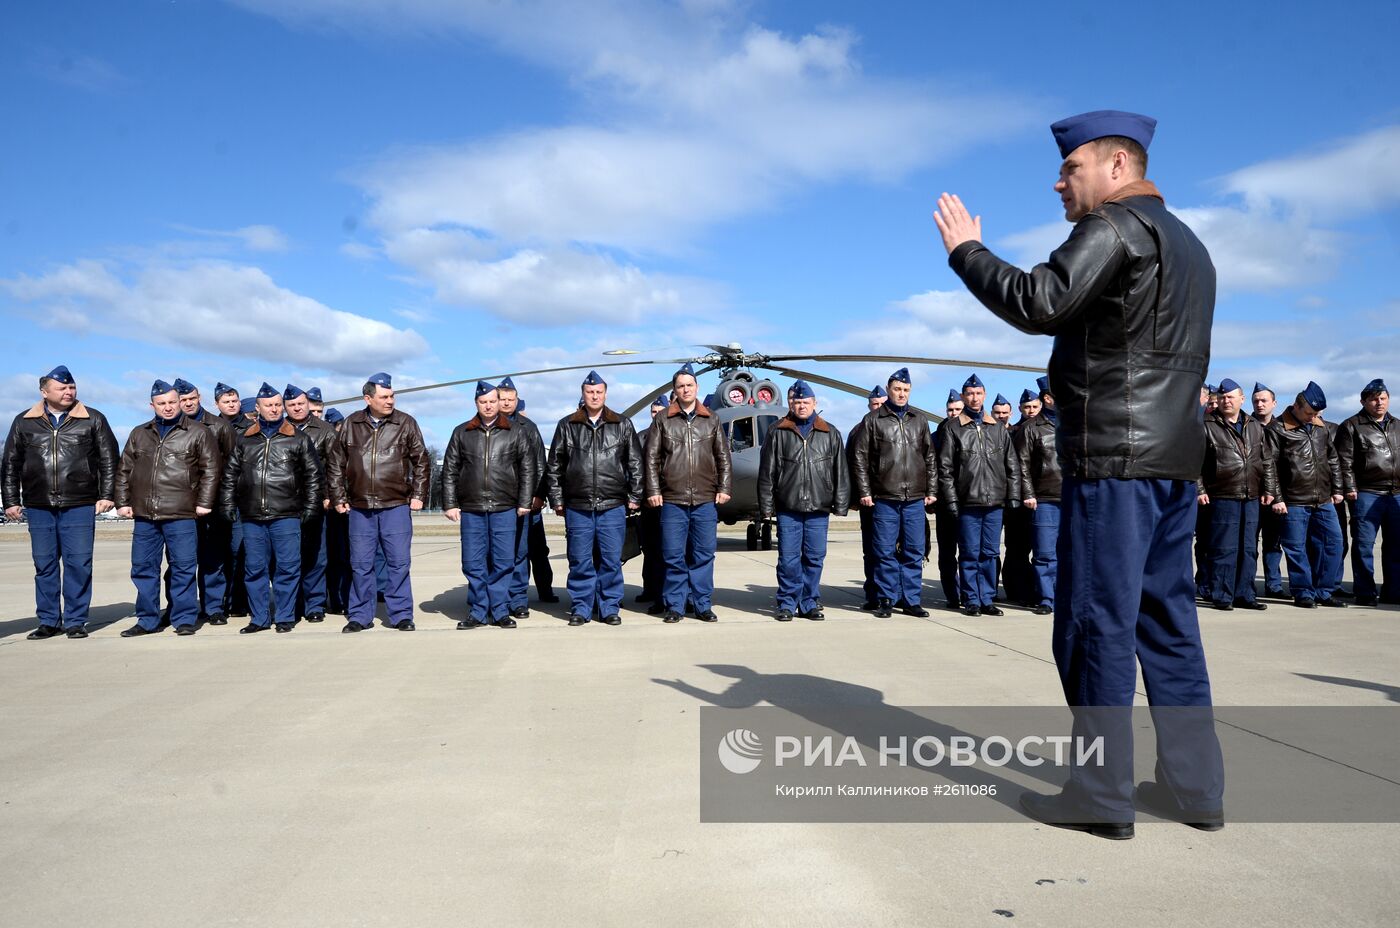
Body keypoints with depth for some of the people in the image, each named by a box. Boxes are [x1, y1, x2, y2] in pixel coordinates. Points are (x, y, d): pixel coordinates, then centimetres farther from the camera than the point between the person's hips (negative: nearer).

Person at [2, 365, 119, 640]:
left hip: (80, 506, -2)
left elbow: (109, 459, 5)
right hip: (39, 507, 2)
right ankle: (48, 621, 15)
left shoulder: (93, 419, 4)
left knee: (78, 564, -2)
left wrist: (107, 495, -2)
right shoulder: (24, 422, 9)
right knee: (44, 565, 6)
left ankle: (75, 621, 7)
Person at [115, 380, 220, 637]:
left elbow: (210, 470, -1)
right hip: (144, 515, 4)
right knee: (143, 568, 9)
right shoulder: (139, 434, 16)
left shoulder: (198, 433, 3)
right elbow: (124, 471, 18)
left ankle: (185, 619, 8)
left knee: (183, 568, -1)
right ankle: (147, 620, 20)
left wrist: (204, 503, -7)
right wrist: (123, 502, 9)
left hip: (181, 515, -4)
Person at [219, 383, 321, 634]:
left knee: (287, 567, -2)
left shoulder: (299, 438, 5)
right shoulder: (245, 440, 13)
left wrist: (311, 507, -2)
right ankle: (259, 618, 17)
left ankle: (285, 617, 9)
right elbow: (230, 474, 16)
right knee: (254, 568, 7)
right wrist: (227, 504, 8)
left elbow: (312, 474, 4)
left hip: (286, 515, -3)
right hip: (252, 516, 3)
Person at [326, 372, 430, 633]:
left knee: (398, 562, 0)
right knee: (360, 564, 8)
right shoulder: (351, 424, 5)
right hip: (360, 507, 2)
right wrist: (338, 498, 8)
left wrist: (418, 495, 0)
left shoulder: (406, 423, 0)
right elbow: (335, 463, 12)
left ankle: (401, 614, 11)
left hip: (396, 506, -2)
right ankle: (359, 616, 19)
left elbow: (421, 461, 5)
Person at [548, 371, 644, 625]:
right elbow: (555, 465, 11)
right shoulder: (567, 426, 8)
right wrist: (556, 499, 7)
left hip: (613, 506, 0)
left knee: (611, 560, 2)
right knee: (580, 561, 4)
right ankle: (581, 608, 14)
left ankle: (609, 608, 13)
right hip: (577, 507, 0)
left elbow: (635, 464, 9)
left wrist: (634, 496, 4)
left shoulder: (623, 425, 8)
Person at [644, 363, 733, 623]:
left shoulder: (711, 420, 10)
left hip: (705, 501, 1)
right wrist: (653, 491, -2)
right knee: (674, 556, 1)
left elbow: (723, 458, 12)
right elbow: (652, 458, 5)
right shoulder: (663, 420, 6)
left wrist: (724, 488, 5)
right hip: (672, 500, -1)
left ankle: (702, 605, 13)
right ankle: (674, 606, 11)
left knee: (704, 555, 4)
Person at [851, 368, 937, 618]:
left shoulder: (920, 419, 12)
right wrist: (865, 492, -3)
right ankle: (887, 600, 11)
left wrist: (932, 490, 9)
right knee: (886, 552, 2)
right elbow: (861, 458, 2)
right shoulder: (873, 420, 3)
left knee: (914, 552, 5)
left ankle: (911, 600, 14)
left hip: (915, 499, 3)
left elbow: (930, 457, 15)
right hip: (884, 499, -2)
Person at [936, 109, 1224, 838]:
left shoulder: (1115, 227, -7)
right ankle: (1192, 784, 16)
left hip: (1114, 457, -9)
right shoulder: (1186, 244, 23)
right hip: (1174, 457, 10)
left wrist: (965, 249, -5)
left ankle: (1101, 795, 1)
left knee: (1096, 622, -5)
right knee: (1166, 618, 11)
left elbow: (1035, 304, -18)